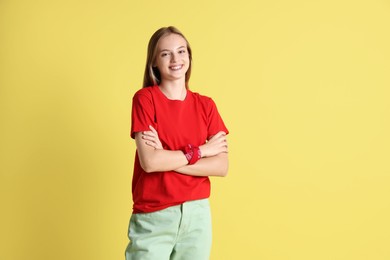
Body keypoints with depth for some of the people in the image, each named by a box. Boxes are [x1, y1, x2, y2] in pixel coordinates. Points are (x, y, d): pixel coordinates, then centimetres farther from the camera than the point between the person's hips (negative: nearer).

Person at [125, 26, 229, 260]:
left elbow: (221, 167, -4)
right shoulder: (145, 98, -6)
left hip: (197, 214, 3)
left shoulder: (206, 105, 5)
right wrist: (200, 150, -8)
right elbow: (149, 162, -17)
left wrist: (167, 159, -13)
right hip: (153, 217, -3)